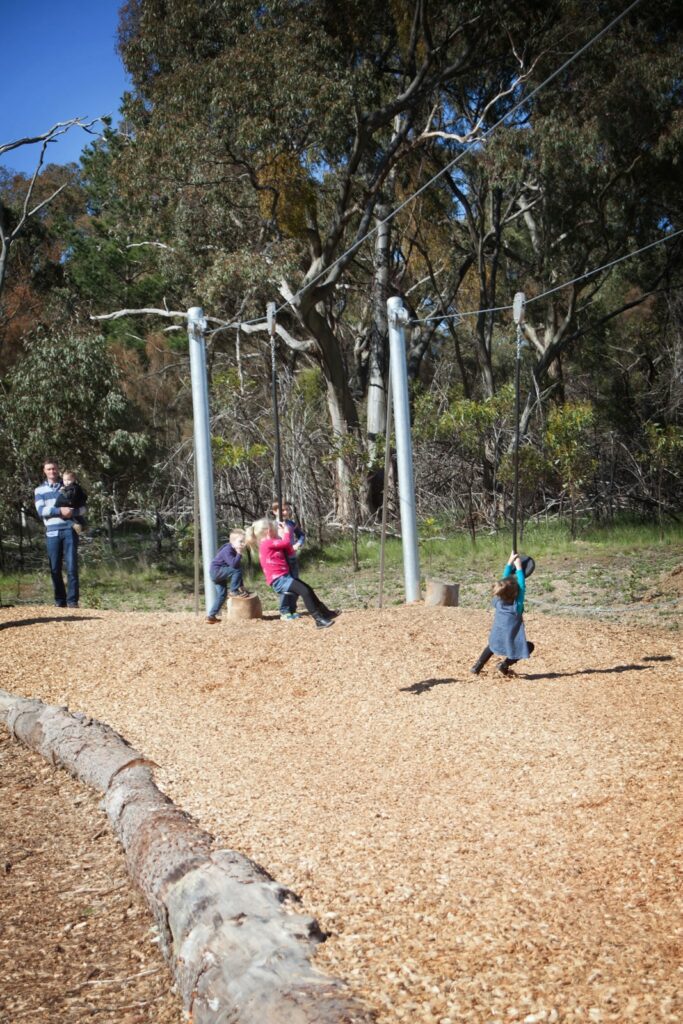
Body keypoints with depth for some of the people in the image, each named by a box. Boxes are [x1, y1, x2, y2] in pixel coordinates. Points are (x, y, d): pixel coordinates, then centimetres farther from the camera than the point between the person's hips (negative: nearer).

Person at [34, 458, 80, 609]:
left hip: (69, 530, -1)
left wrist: (71, 512, -14)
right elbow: (41, 511, -4)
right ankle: (60, 601, 9)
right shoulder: (39, 490, 11)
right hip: (52, 532, 1)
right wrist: (60, 511, -16)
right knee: (55, 568, 2)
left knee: (72, 566, -7)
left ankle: (72, 600, -6)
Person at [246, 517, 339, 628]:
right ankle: (319, 620, -21)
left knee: (309, 589, 16)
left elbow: (290, 552, 16)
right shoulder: (267, 543, -13)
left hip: (285, 577, 11)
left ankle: (325, 613, 24)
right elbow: (286, 543, -20)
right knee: (304, 591, -21)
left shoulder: (272, 544, 17)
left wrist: (282, 535, 9)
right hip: (279, 580, -11)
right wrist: (286, 532, 0)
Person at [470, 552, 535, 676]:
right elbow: (522, 586, -5)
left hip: (496, 641, 5)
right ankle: (505, 664, 5)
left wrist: (510, 563, 9)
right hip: (510, 644, -5)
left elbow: (504, 581, 6)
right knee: (529, 646, 19)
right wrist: (519, 568, 2)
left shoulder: (498, 602, -2)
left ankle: (477, 667, 28)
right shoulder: (517, 605, -13)